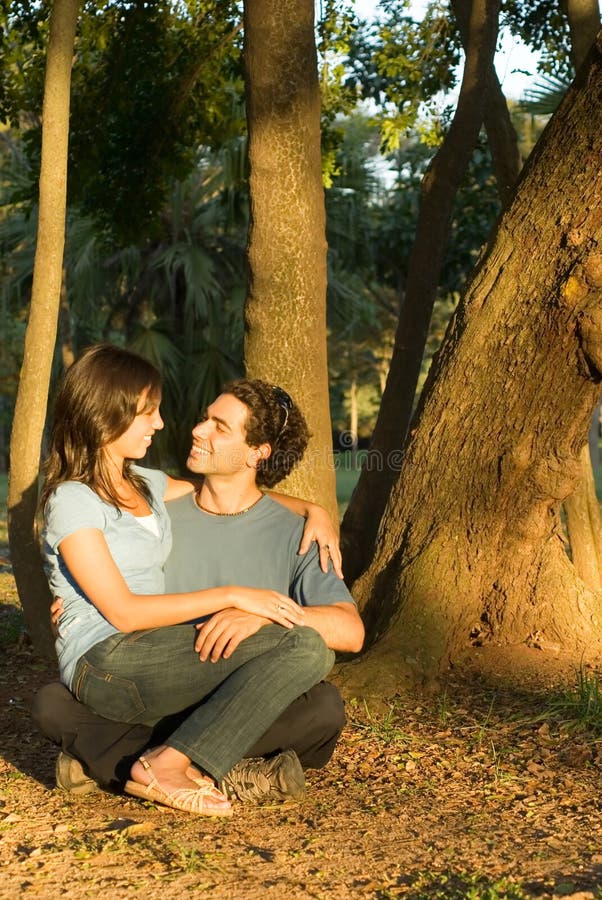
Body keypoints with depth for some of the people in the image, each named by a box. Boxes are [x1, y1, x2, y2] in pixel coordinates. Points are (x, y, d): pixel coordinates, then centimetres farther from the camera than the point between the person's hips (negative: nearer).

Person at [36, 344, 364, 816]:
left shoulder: (147, 484, 19)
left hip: (153, 658, 8)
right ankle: (168, 768, -23)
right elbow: (123, 613, -13)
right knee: (304, 646, -21)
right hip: (105, 662, -8)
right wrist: (230, 596, -15)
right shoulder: (73, 501, -4)